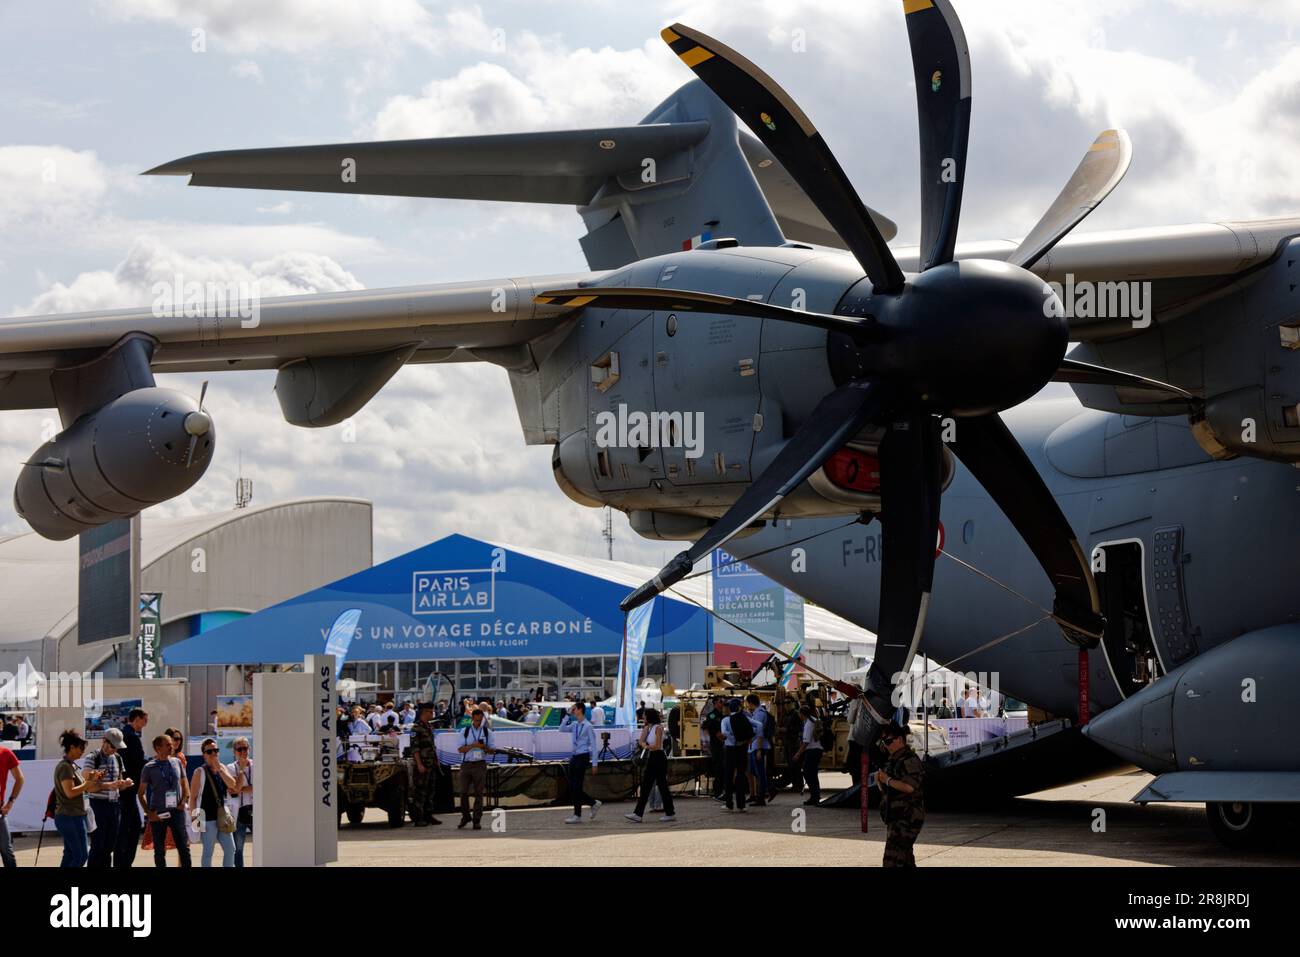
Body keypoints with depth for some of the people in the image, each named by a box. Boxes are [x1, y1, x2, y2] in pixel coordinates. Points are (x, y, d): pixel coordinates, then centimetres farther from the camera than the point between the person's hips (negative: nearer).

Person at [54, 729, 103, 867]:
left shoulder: (72, 766, 15)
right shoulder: (65, 767, -15)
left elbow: (80, 787, 16)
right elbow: (70, 792, -23)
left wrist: (92, 780, 2)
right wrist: (88, 783, -17)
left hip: (74, 816, 10)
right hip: (70, 817, -10)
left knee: (70, 856, 11)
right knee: (81, 855, -7)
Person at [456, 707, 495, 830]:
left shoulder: (487, 732, 7)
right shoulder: (465, 731, 6)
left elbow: (492, 750, 8)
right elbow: (460, 749, -1)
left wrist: (485, 748, -14)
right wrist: (473, 745, -16)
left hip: (480, 765, 0)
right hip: (466, 764, 0)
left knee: (478, 793, -2)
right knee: (463, 792, 0)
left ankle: (477, 821, 2)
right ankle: (465, 817, 19)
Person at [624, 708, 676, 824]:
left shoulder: (658, 728, -12)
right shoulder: (648, 728, 13)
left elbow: (657, 746, -17)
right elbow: (641, 742, 7)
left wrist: (647, 746, -4)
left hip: (659, 757, -9)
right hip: (651, 758, 9)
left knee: (662, 785, -4)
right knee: (645, 786, 7)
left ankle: (670, 814, 3)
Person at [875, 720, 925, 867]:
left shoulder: (909, 760, -14)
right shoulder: (893, 760, 17)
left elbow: (909, 787, -27)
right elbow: (885, 789, 23)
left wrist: (888, 780, -16)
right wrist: (880, 781, 1)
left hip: (907, 817, -10)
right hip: (895, 817, 10)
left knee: (892, 860, -16)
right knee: (905, 858, 16)